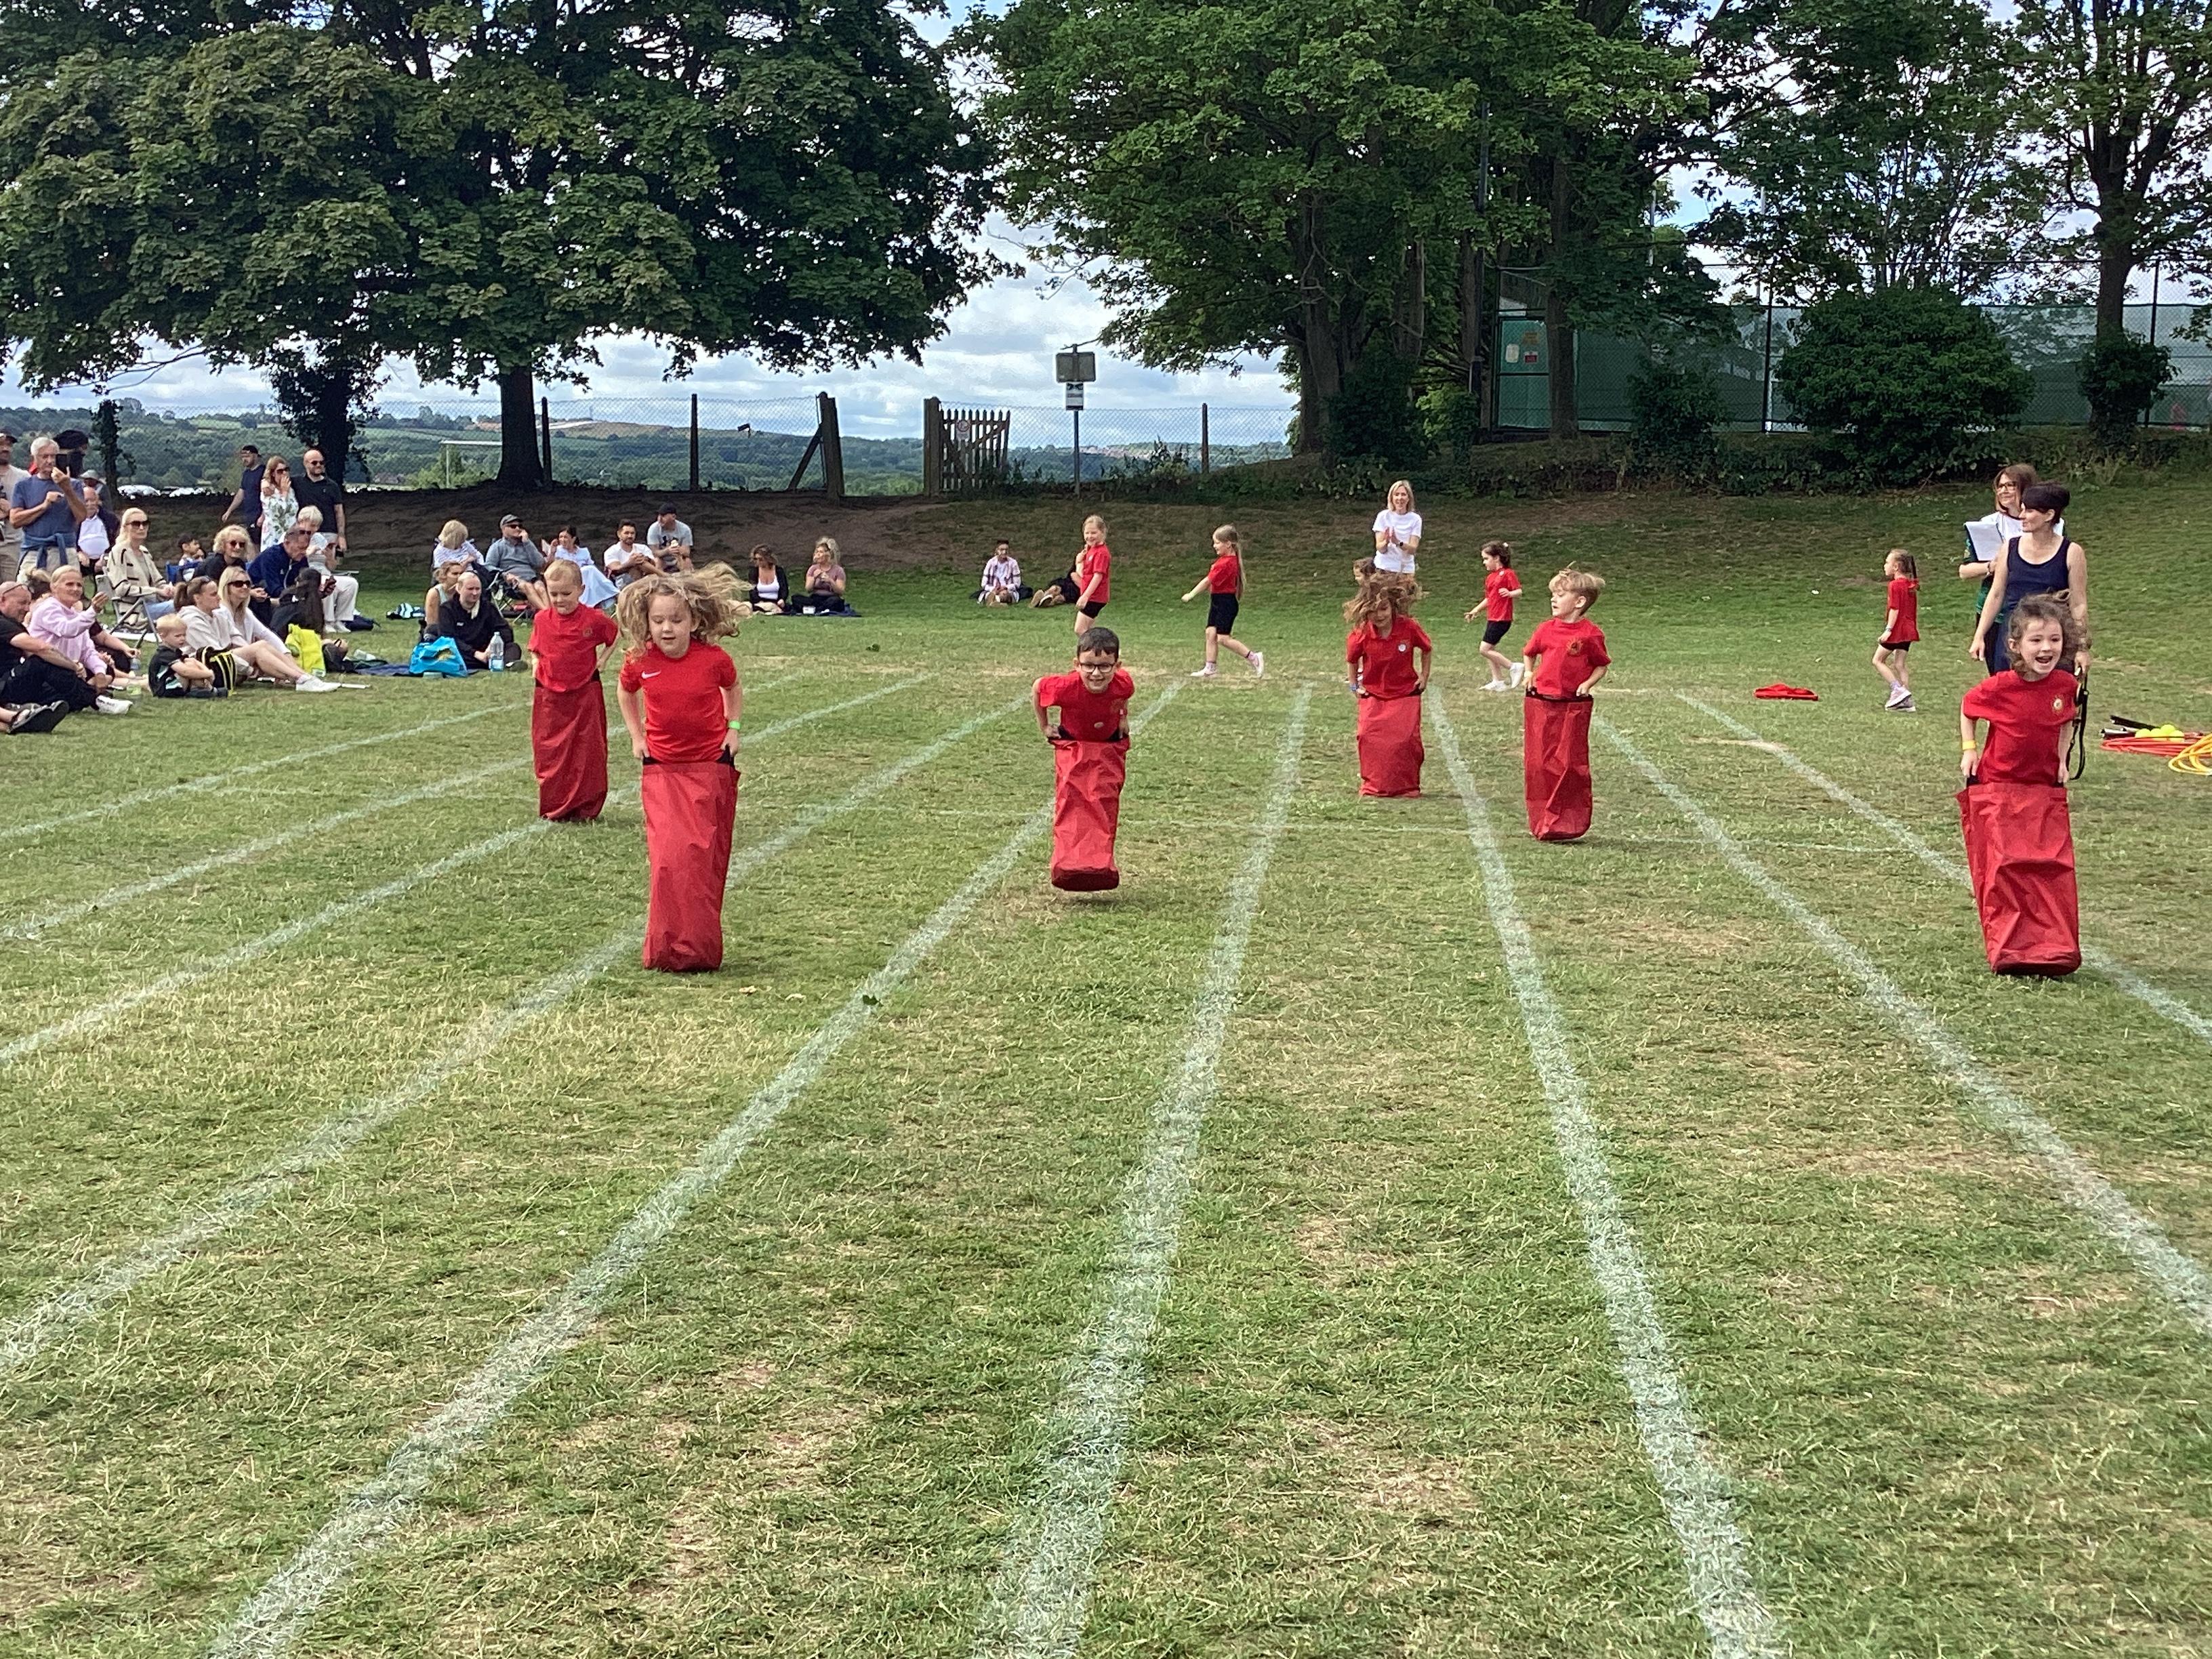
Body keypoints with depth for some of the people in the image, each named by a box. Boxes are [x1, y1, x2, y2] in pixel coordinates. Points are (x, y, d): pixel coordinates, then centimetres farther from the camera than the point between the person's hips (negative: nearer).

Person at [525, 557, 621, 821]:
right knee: (549, 752, 5)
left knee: (587, 753, 2)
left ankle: (585, 808, 11)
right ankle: (554, 807, 15)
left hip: (585, 693, -2)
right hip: (549, 695, 2)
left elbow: (615, 635, 11)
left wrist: (603, 658, 2)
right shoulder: (542, 620, 0)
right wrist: (535, 665, 0)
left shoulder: (594, 619, -8)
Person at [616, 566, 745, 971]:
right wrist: (636, 736, 8)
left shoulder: (714, 660, -11)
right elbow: (625, 692, 16)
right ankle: (667, 950, -1)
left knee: (704, 859, 1)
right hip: (662, 771, 1)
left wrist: (733, 729, 2)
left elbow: (733, 689, 13)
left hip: (710, 769, -1)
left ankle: (701, 949, 10)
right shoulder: (640, 662, -7)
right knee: (667, 859, -10)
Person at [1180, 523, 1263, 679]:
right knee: (1210, 633, 8)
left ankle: (1254, 658, -4)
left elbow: (1208, 581, -17)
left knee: (1223, 638, -9)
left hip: (1226, 602, -10)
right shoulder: (1231, 559, 10)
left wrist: (1191, 595, -10)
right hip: (1218, 601, 10)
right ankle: (1209, 668, 12)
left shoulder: (1225, 563, -21)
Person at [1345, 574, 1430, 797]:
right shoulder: (1361, 634, -15)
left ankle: (1408, 785, 10)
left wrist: (1424, 676, 3)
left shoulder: (1409, 628, -16)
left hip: (1406, 693, -1)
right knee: (1370, 737, -12)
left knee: (1407, 738, -9)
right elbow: (1352, 659, 6)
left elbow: (1427, 650, 5)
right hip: (1373, 694, 1)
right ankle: (1372, 784, 5)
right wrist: (1355, 685, 5)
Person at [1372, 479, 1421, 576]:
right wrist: (1386, 542, -30)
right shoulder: (1383, 516, -3)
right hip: (1384, 567, -1)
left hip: (1405, 569, 1)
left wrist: (1398, 543, -28)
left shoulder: (1415, 519, -2)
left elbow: (1413, 549, -9)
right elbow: (1380, 548, -7)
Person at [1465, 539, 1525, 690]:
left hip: (1501, 619, -10)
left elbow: (1519, 592, -16)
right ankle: (1498, 681, 14)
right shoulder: (1490, 577, 16)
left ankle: (1514, 667, -4)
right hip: (1492, 618, 10)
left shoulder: (1507, 574, -11)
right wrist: (1475, 611, 22)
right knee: (1489, 650, 9)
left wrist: (1510, 593, -37)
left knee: (1485, 650, -12)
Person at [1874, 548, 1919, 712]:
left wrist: (1888, 630, -21)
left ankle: (1898, 689, -9)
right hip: (1908, 630, 8)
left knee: (1878, 660, 2)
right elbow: (1916, 608, 17)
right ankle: (1907, 701, 7)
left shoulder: (1895, 585, -14)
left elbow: (1895, 609, -20)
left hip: (1897, 630, -8)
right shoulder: (1911, 585, 10)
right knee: (1900, 664, 10)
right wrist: (1916, 628, 25)